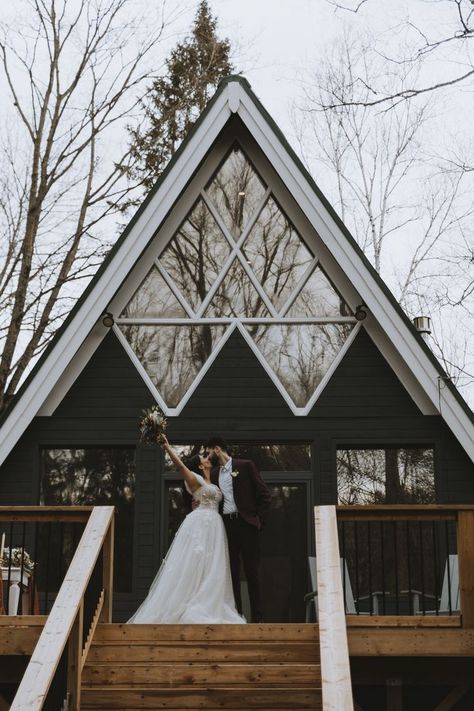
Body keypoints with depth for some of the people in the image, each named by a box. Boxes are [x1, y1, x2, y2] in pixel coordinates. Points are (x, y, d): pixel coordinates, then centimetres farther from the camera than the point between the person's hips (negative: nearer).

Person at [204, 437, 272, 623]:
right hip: (225, 525, 5)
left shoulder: (245, 466, 0)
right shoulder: (214, 474, 15)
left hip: (245, 524, -5)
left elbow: (265, 495, -1)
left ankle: (257, 617, 1)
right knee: (231, 572, 4)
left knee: (251, 571, -4)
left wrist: (258, 518, -6)